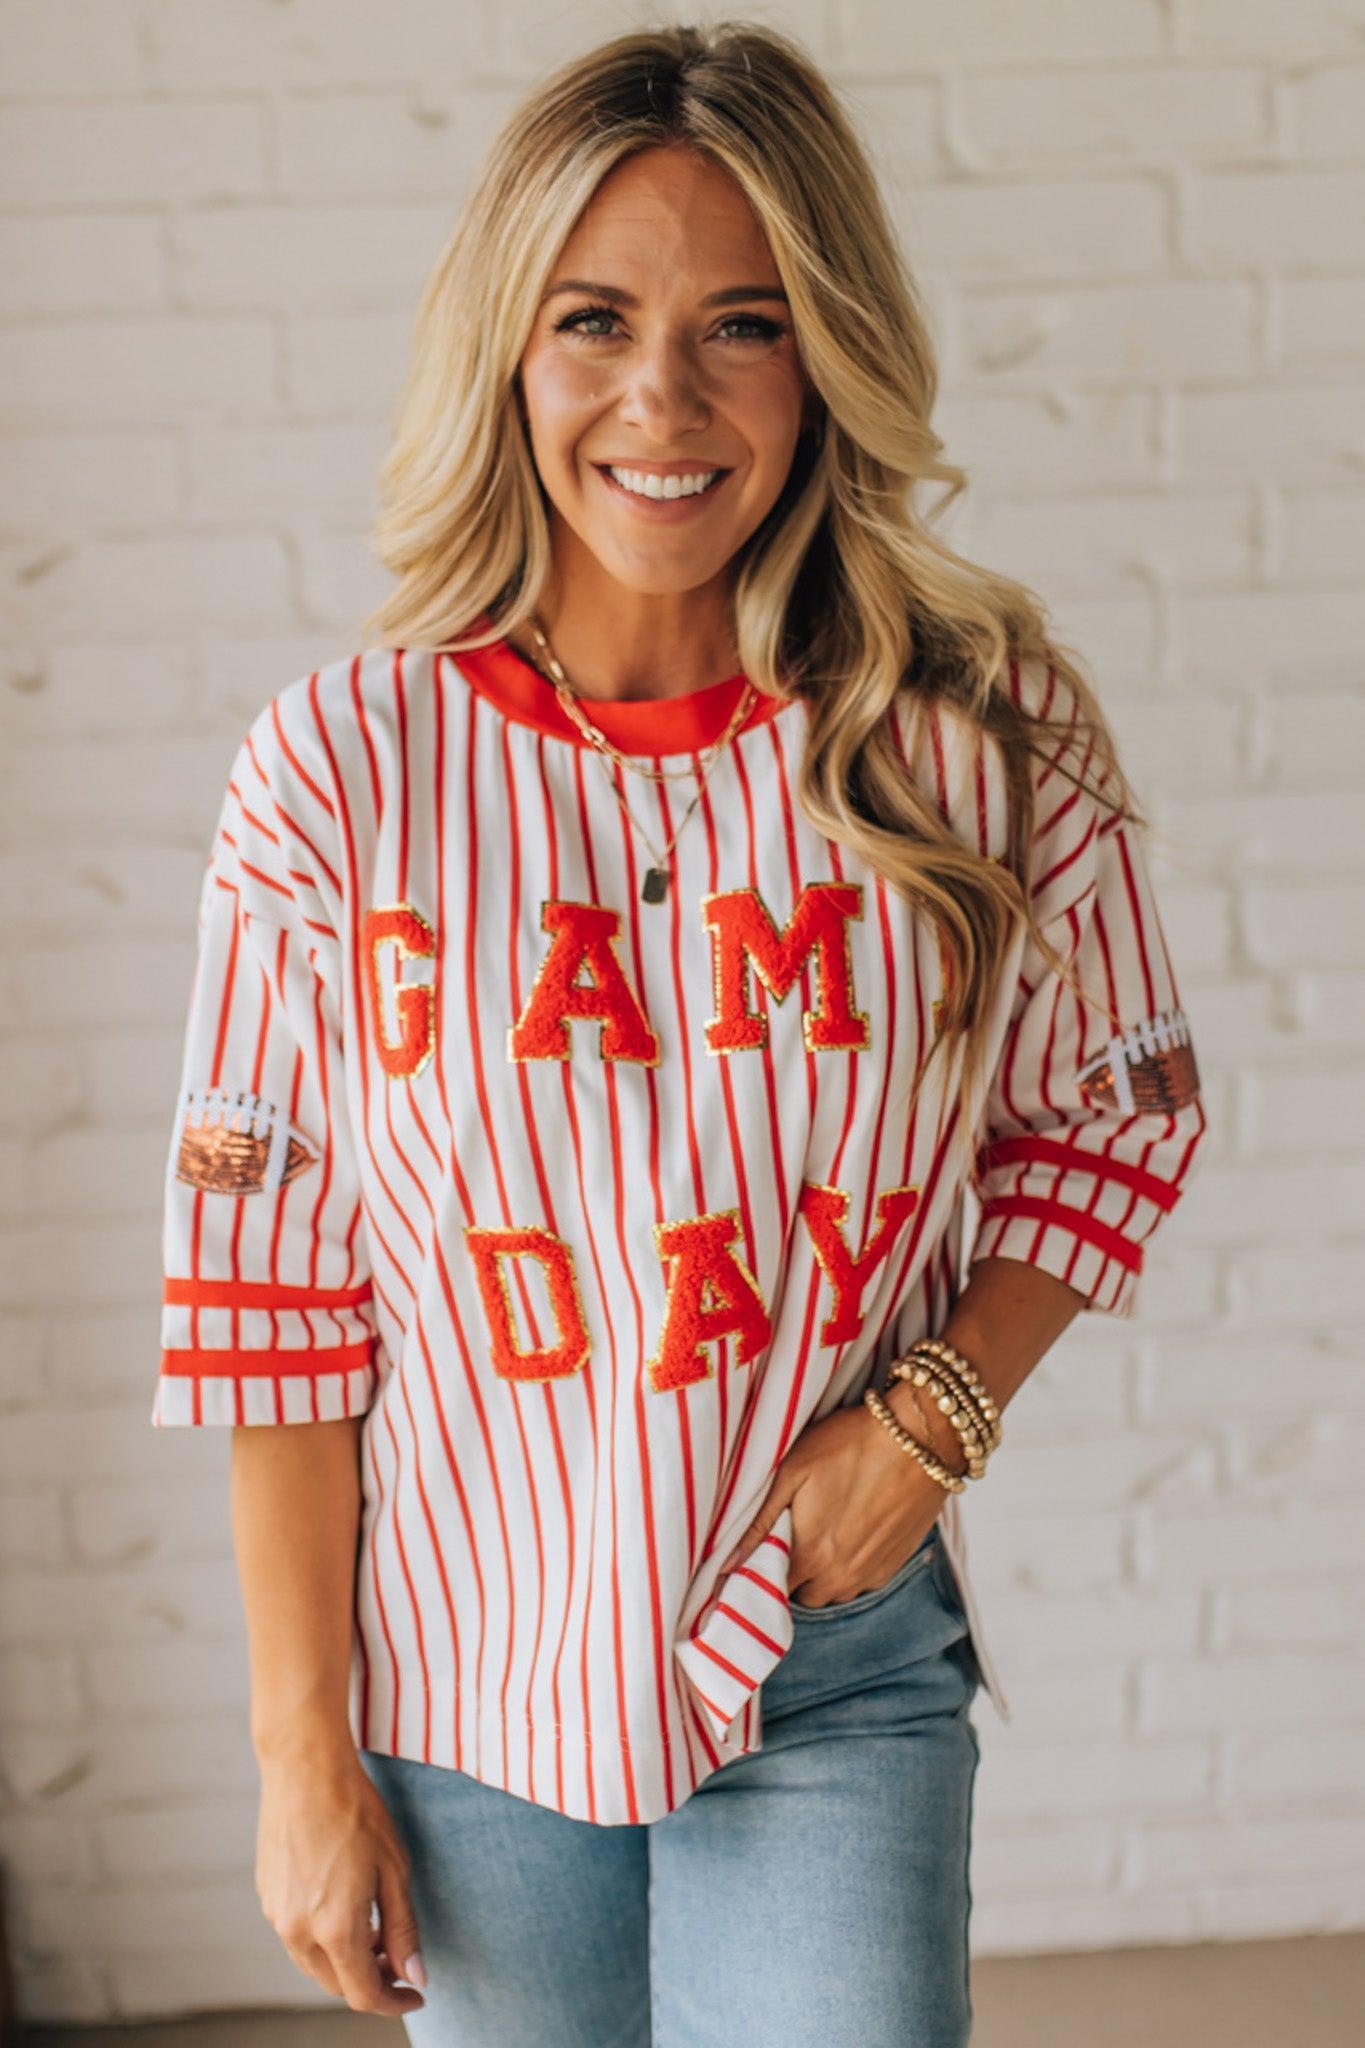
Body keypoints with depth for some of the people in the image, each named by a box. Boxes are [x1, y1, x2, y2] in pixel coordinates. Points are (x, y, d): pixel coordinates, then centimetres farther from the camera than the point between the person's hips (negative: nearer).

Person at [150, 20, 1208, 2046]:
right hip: (464, 1701, 1)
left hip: (840, 1691, 0)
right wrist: (304, 1757, -3)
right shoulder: (344, 767, -11)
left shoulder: (981, 738, -9)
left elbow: (1119, 1114, 7)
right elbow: (269, 1294, -6)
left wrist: (938, 1410, -8)